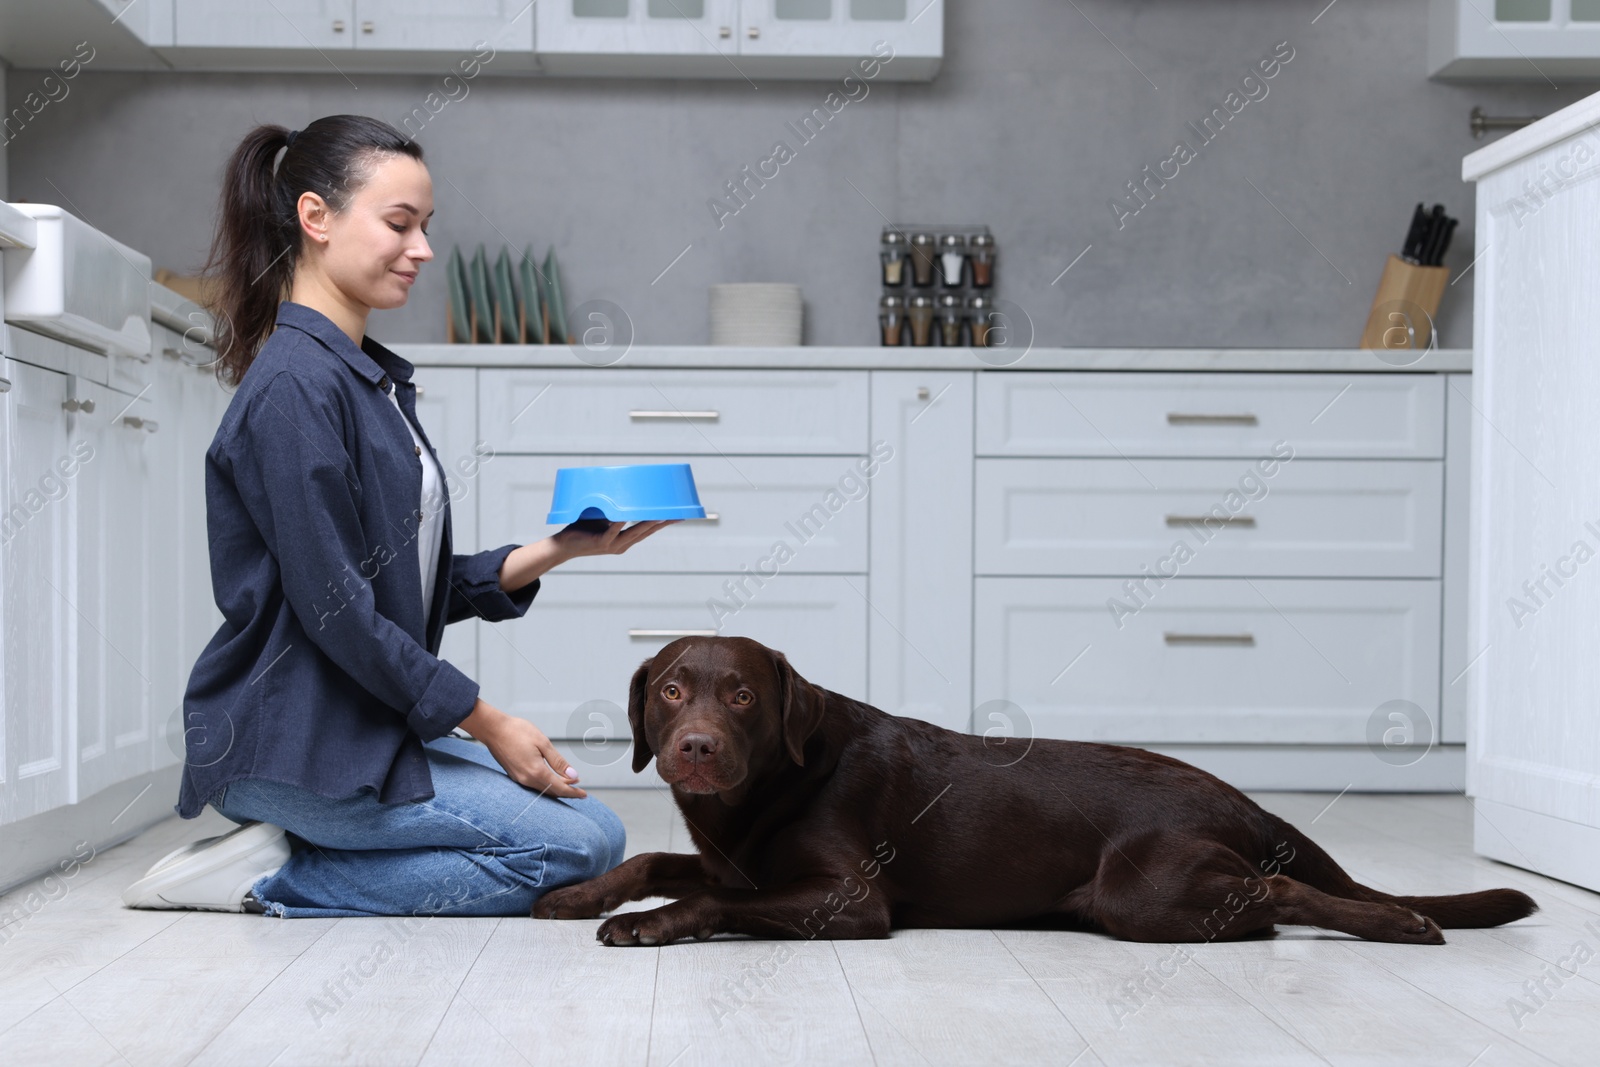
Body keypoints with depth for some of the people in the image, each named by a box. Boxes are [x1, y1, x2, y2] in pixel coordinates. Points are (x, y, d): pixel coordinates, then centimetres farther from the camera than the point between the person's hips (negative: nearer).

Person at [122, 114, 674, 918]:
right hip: (292, 743, -10)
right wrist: (487, 724, -13)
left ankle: (284, 865, 5)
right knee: (582, 844, -12)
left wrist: (559, 550, 1)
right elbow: (335, 608, -20)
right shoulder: (296, 385, -17)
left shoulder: (372, 379, 14)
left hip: (370, 724, 10)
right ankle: (279, 879, -6)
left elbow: (426, 587, 14)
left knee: (596, 827, 5)